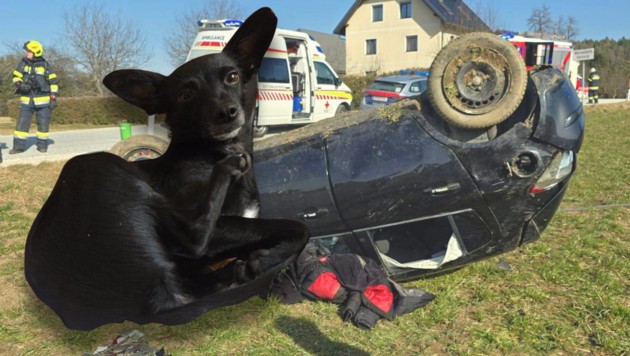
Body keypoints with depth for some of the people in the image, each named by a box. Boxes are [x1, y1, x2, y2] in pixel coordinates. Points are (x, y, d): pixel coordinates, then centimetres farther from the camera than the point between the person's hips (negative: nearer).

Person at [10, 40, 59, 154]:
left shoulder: (45, 65, -1)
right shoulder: (23, 63, 4)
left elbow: (53, 81, 1)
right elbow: (16, 77, 11)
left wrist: (53, 98, -4)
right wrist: (20, 84, -12)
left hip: (42, 99, -2)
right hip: (26, 99, 2)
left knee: (43, 123, 3)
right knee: (22, 122, -1)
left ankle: (42, 145, 14)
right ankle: (19, 146, 4)